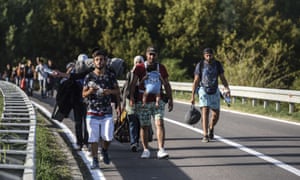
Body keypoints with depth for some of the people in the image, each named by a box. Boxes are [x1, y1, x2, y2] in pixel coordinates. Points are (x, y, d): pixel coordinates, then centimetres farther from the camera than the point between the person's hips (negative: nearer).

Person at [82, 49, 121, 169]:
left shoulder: (110, 76, 5)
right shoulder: (89, 77, 3)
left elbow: (117, 91, 12)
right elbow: (83, 94, 4)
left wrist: (110, 91, -9)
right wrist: (90, 91, -17)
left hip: (107, 112, 0)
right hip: (92, 112, 0)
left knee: (108, 137, -7)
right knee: (93, 138, -1)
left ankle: (104, 150, 25)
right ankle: (95, 160, 11)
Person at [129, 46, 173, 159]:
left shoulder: (161, 68, 9)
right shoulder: (140, 68, 2)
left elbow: (166, 85, 14)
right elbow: (133, 83, -6)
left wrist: (170, 99, 8)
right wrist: (131, 96, -20)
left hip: (158, 101, 1)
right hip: (143, 102, -1)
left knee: (160, 124, -12)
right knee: (144, 126, 5)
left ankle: (161, 150, -16)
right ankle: (145, 150, 16)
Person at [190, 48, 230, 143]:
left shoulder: (217, 64, 1)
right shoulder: (200, 65, -5)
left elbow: (223, 78, 4)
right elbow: (196, 81, -2)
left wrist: (227, 88, -15)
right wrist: (192, 96, -5)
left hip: (215, 91, 3)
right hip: (204, 91, -3)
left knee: (216, 114, 4)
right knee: (205, 112, -16)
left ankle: (211, 129, 35)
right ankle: (205, 136, -16)